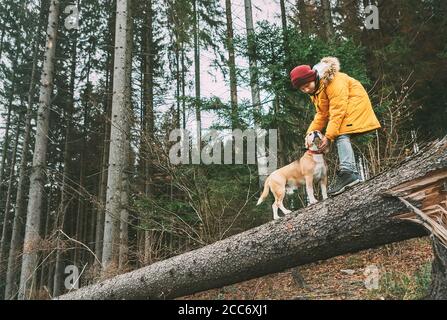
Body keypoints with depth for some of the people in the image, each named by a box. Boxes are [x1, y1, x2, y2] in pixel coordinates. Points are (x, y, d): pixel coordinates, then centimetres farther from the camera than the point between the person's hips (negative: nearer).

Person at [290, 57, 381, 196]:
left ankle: (347, 171, -35)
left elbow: (337, 111, -30)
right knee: (341, 137, 3)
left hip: (354, 102, -10)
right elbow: (322, 114, 3)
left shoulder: (333, 81, -27)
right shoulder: (315, 90, 1)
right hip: (341, 106, 10)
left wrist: (329, 136, -31)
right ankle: (353, 174, 4)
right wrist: (310, 133, -9)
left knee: (341, 134, -24)